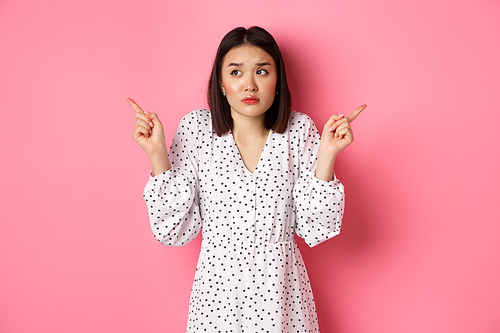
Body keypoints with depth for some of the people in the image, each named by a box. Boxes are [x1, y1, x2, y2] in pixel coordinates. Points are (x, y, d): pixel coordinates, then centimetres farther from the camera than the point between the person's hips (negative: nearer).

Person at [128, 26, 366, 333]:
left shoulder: (299, 129, -7)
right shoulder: (195, 129, -8)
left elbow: (315, 230, -9)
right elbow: (176, 230, -8)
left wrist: (327, 154, -19)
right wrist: (157, 154, -16)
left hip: (281, 291, 1)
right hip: (217, 289, 0)